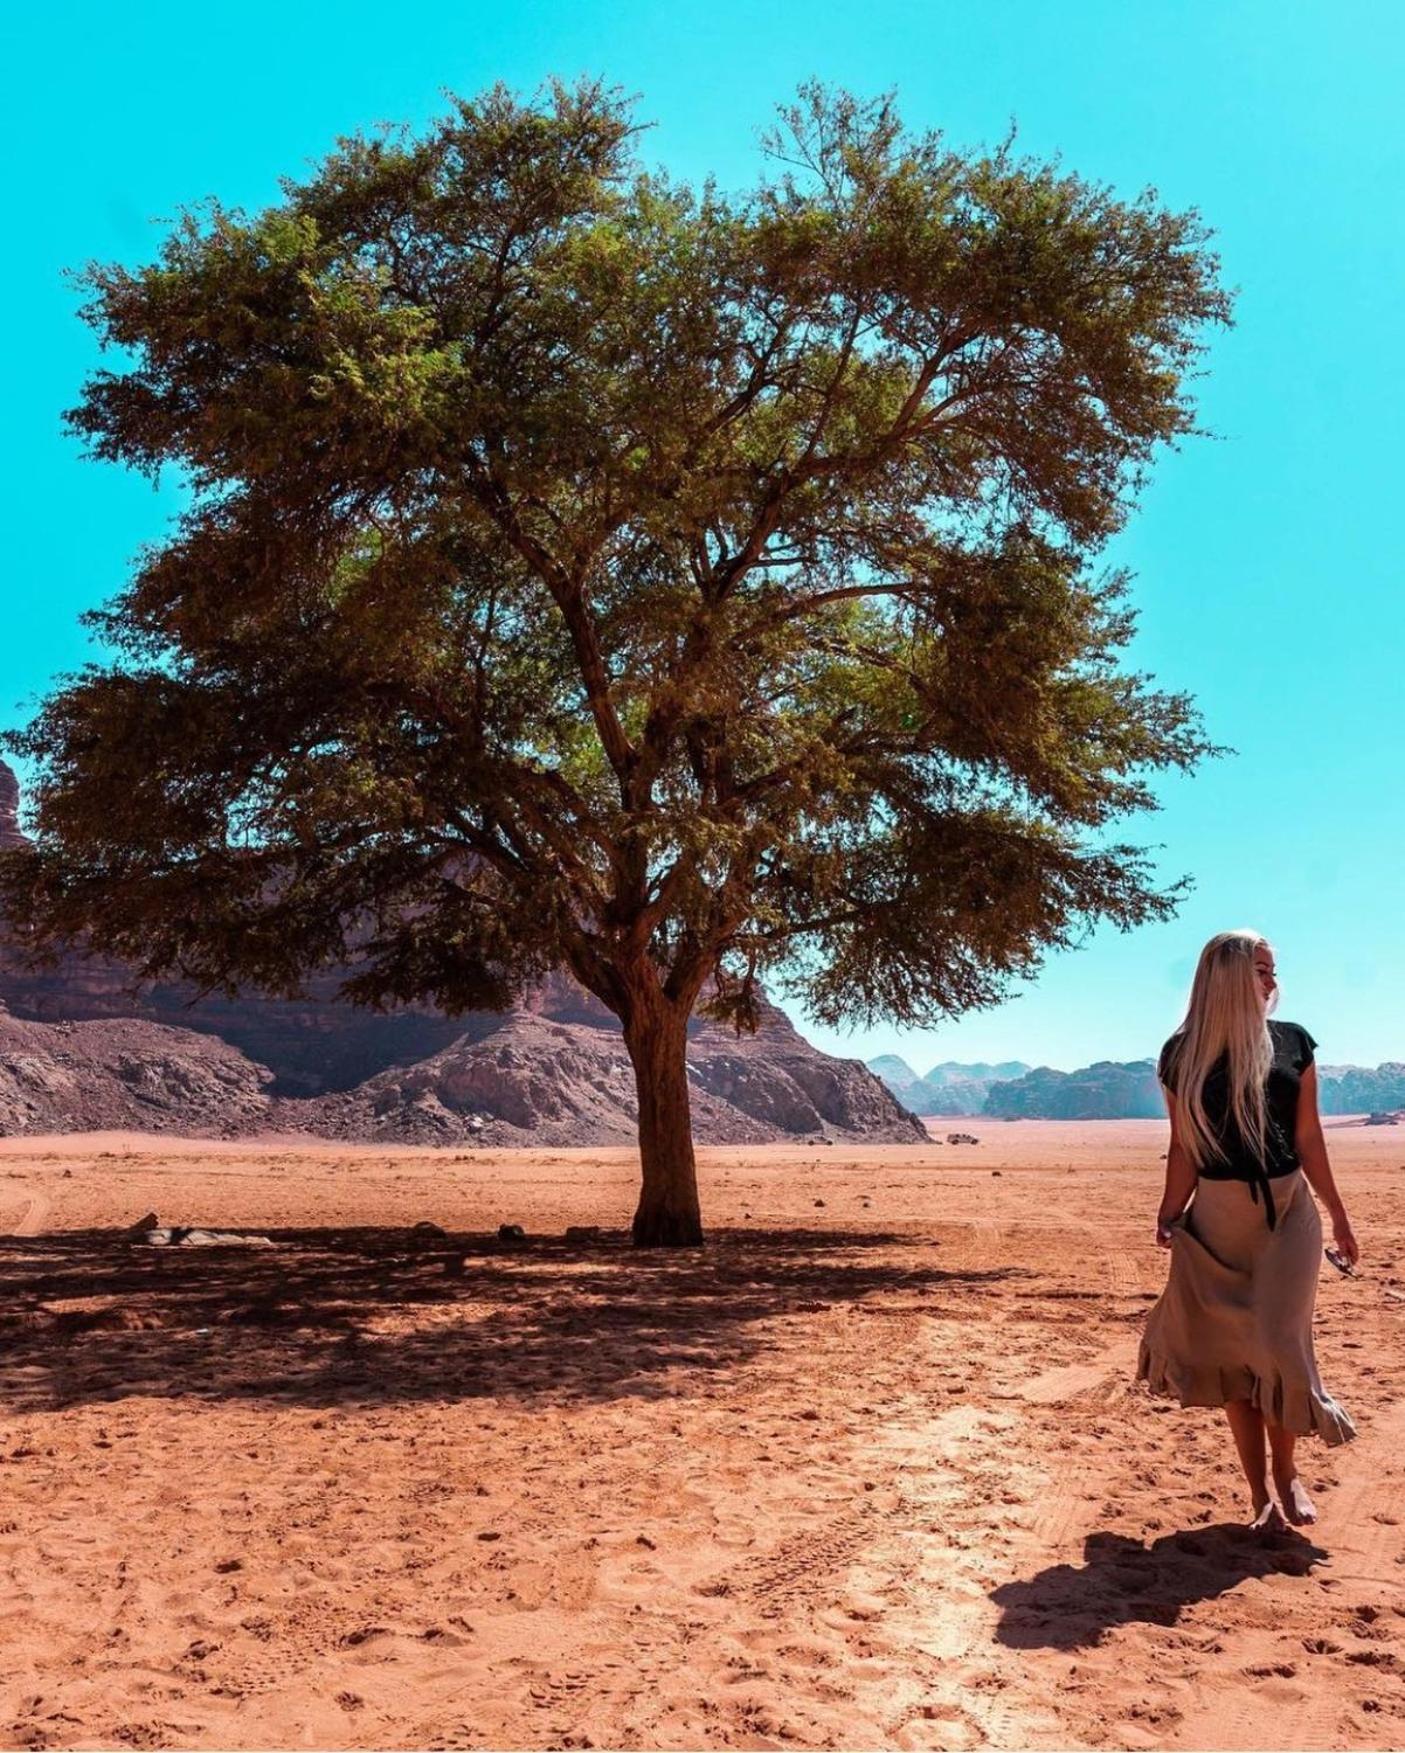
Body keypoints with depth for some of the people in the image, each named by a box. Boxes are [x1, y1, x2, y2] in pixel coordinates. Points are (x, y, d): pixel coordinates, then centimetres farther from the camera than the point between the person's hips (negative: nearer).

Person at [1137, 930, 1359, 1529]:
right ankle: (1260, 1492, 16)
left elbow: (1309, 1138, 6)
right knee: (1232, 1351, 4)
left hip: (1288, 1211, 0)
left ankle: (1286, 1471, 18)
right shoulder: (1184, 1054, -2)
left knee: (1276, 1342, -6)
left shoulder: (1292, 1043, 2)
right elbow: (1184, 1146, 0)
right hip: (1218, 1216, 0)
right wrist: (1169, 1218, -9)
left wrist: (1338, 1217, 8)